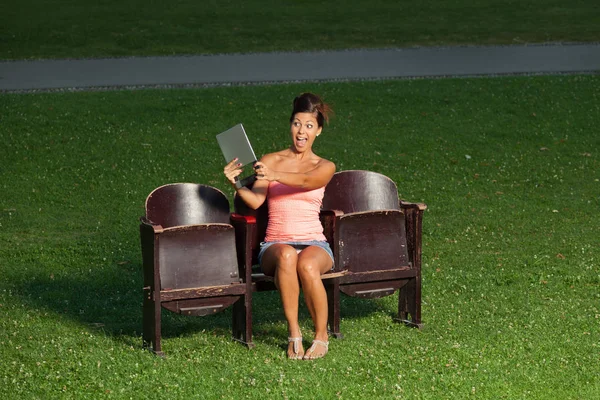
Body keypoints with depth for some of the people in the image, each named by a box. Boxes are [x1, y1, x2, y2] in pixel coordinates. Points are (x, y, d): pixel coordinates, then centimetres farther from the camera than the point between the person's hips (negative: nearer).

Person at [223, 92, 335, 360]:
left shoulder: (325, 167, 8)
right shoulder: (270, 161, 10)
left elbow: (305, 181, -17)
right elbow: (255, 201, -7)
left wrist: (275, 176, -37)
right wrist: (236, 185, -28)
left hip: (314, 244, 0)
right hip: (275, 244, 0)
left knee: (307, 265, -37)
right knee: (286, 256, -38)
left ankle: (321, 335, -17)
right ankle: (293, 333, -28)